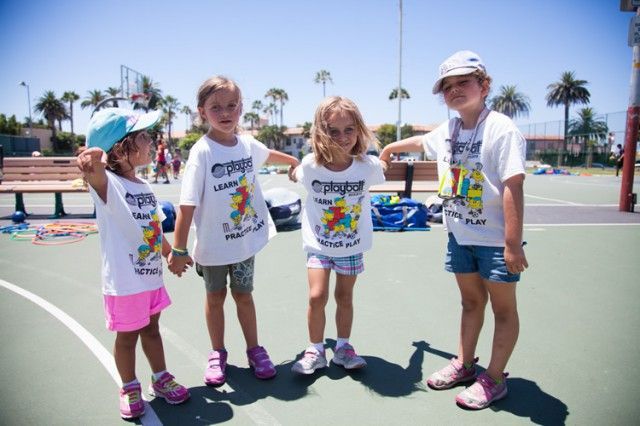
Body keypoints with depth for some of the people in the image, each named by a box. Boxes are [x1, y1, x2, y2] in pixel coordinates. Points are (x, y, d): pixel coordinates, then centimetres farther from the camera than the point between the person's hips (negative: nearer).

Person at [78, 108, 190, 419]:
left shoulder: (144, 187, 4)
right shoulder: (108, 185, -18)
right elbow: (96, 177, -44)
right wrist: (92, 166, -67)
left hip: (152, 276, 6)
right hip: (124, 281, -6)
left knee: (151, 329, 21)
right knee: (127, 336, 12)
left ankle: (161, 379, 39)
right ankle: (130, 388, 34)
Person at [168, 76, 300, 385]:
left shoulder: (247, 143, -2)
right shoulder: (202, 152, -18)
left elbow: (269, 154, 23)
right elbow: (187, 205, -21)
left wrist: (295, 161, 39)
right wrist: (178, 249, -22)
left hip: (246, 239, 4)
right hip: (213, 244, -3)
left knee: (243, 293, 16)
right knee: (215, 296, 14)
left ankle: (254, 350, 31)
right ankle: (217, 353, 33)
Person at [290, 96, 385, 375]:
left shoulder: (369, 166, -18)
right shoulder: (310, 165, -19)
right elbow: (296, 175, 5)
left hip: (353, 246, 1)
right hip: (318, 244, -1)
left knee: (344, 296, 13)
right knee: (317, 296, -5)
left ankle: (343, 347, 32)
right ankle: (316, 351, 16)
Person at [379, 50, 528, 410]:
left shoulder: (501, 129, -17)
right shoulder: (448, 131, 5)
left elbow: (513, 187, -22)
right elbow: (421, 141, 28)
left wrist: (513, 243, -25)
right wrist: (391, 147, 43)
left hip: (495, 240, -7)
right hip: (459, 234, 7)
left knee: (503, 307, 8)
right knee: (471, 301, 20)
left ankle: (495, 378, 21)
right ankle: (464, 363, 34)